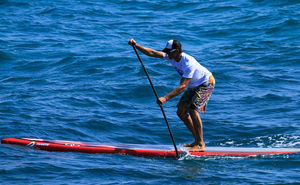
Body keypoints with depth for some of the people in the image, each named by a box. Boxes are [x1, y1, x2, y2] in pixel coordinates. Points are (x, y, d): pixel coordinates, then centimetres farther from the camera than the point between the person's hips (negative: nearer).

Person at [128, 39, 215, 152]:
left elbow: (182, 86, -40)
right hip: (194, 86, 9)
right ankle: (197, 140, 11)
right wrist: (136, 45, -22)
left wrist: (165, 98, -48)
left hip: (206, 84, -9)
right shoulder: (171, 56, -9)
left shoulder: (188, 64, -35)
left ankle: (200, 145, -24)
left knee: (192, 110, -24)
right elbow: (152, 53, -10)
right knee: (181, 112, 3)